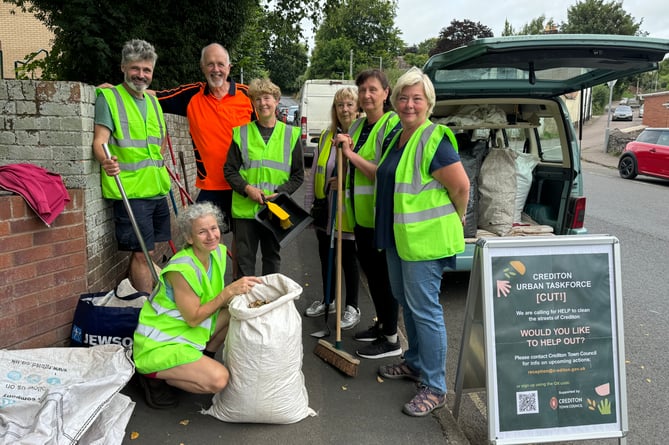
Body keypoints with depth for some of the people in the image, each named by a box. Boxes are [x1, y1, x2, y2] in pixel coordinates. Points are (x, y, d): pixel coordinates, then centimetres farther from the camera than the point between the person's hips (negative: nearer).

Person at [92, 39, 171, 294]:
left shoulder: (152, 100, 16)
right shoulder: (108, 96, -4)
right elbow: (100, 141, -14)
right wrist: (106, 161, -33)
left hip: (158, 189, 7)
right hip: (129, 190, -7)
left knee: (146, 252, 13)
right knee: (142, 253, -5)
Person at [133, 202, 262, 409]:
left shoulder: (218, 252, -2)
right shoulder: (182, 269, -27)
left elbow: (217, 301, 6)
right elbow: (193, 318, -23)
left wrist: (240, 292, -14)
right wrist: (230, 291, -26)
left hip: (189, 333, 9)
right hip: (159, 345, -8)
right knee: (219, 379, -23)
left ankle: (204, 359, 12)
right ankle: (155, 378, -2)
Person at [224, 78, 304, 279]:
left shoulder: (291, 134, 3)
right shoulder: (241, 132, 3)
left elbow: (298, 175, 5)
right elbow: (229, 170, 4)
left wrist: (280, 193, -12)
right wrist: (247, 188, -14)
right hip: (244, 209, 0)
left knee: (272, 258, 14)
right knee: (244, 260, 6)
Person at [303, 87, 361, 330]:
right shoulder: (326, 137, 8)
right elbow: (314, 173, 11)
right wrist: (309, 205, 10)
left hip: (349, 213, -5)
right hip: (325, 210, 6)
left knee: (348, 260, 8)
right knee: (326, 257, 18)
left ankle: (352, 307, 25)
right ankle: (328, 300, 38)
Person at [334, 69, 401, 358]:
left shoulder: (393, 125, -13)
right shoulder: (357, 125, 12)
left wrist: (351, 154, -19)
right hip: (361, 215, 8)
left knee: (385, 276, 1)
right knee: (371, 272, 18)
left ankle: (391, 339, 14)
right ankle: (381, 324, 34)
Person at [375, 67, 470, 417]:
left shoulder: (434, 140, -18)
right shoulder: (398, 137, 10)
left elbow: (461, 186, -20)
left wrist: (455, 218, -5)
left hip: (425, 240, -9)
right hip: (398, 237, 9)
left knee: (424, 309, -3)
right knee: (406, 300, 20)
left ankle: (434, 387, 11)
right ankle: (415, 363, 40)